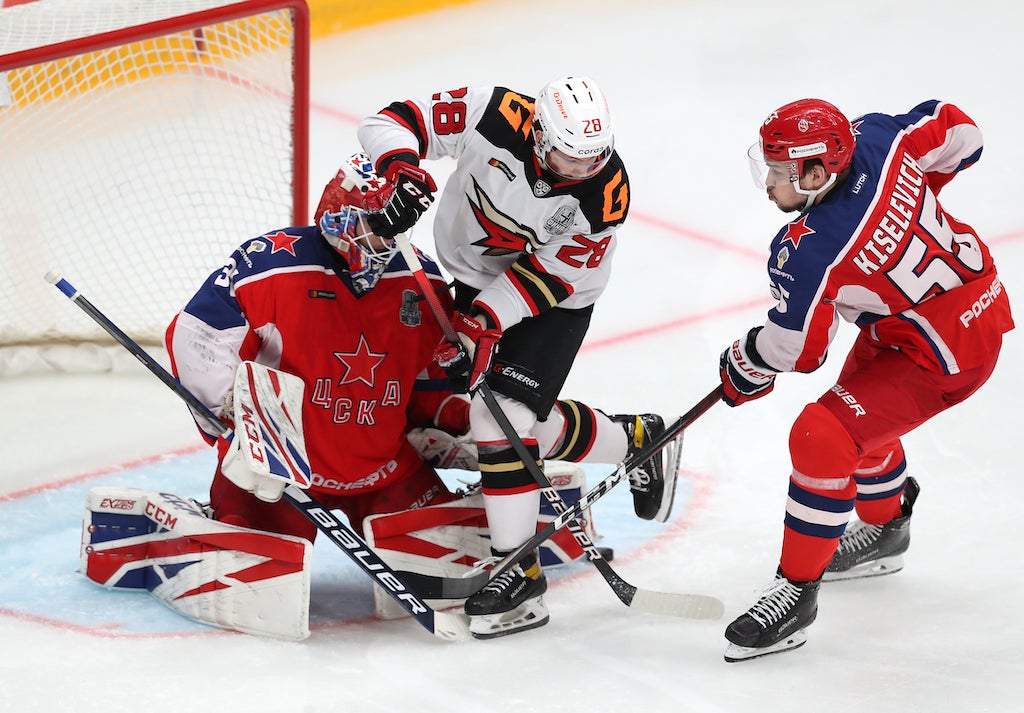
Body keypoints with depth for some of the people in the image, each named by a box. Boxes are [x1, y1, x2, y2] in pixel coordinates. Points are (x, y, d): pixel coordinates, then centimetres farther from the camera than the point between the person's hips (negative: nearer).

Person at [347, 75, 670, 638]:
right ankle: (636, 440, 35)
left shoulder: (606, 195, -27)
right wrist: (403, 172, -43)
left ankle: (520, 574, -8)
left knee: (502, 416, -17)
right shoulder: (495, 116, -27)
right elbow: (390, 123, -23)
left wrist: (484, 322, -32)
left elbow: (548, 274, -22)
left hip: (554, 298, -3)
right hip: (476, 275, 4)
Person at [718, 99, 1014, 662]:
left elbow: (793, 349, -16)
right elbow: (958, 134, 2)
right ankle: (884, 530, 51)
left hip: (947, 356, -10)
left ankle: (797, 590, -3)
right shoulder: (874, 138, -15)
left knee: (822, 436, -15)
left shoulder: (808, 253, -32)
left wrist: (741, 370, 5)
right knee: (859, 404, 28)